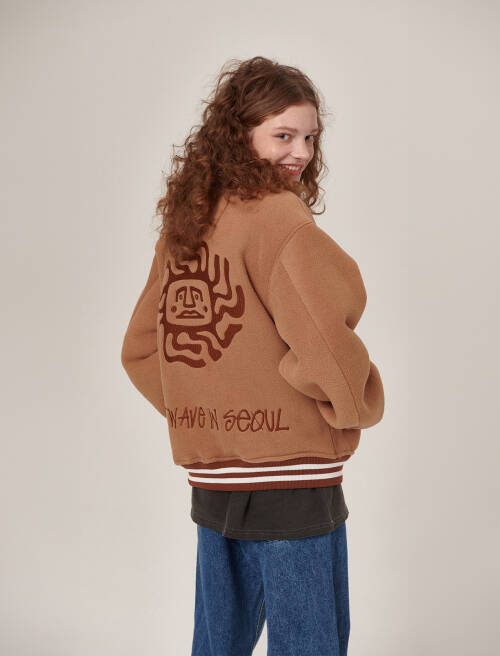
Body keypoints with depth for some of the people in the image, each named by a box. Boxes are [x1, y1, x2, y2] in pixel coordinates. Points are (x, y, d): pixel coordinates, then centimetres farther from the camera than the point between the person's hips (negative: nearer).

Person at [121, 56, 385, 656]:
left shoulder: (183, 222, 9)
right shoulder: (275, 212, -14)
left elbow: (139, 351, 15)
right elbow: (319, 339, -27)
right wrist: (358, 404, -9)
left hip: (211, 480, 8)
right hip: (289, 479, -7)